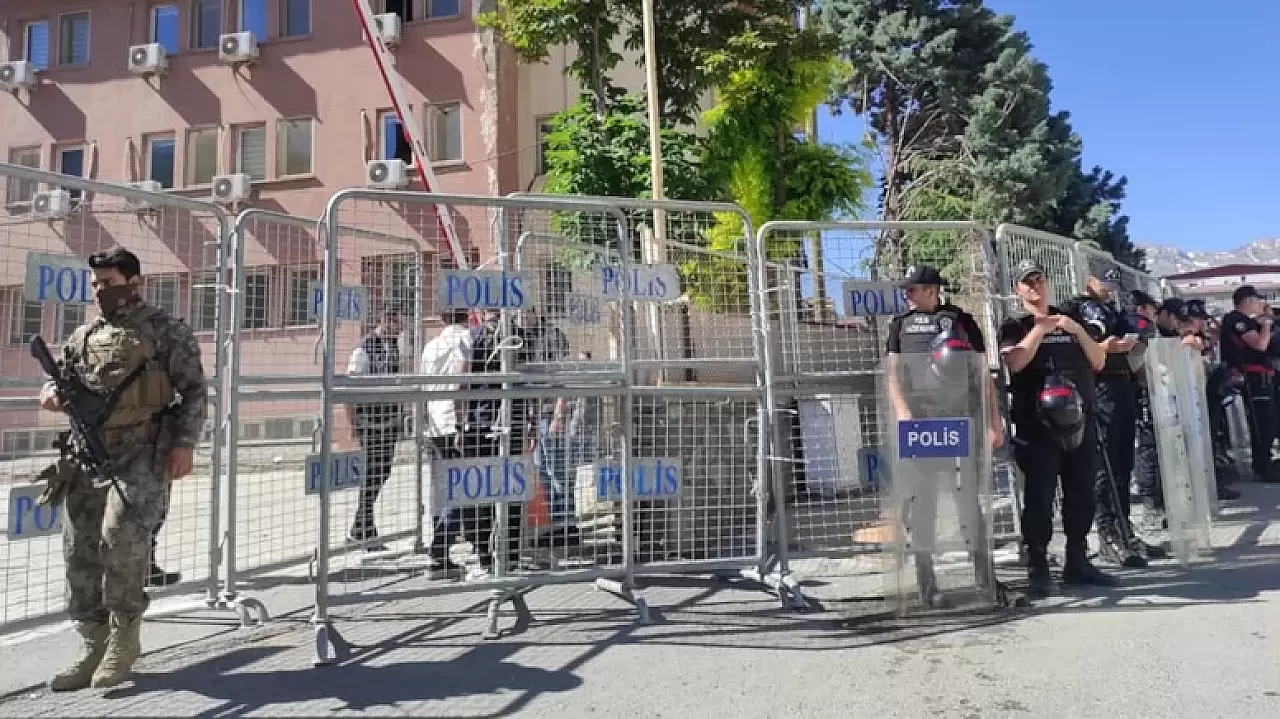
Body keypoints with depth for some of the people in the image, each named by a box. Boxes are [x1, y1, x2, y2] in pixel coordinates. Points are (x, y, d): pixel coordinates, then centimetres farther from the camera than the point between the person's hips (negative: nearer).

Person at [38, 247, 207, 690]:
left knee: (122, 536, -21)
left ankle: (125, 635, -1)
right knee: (80, 549, 4)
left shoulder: (166, 330, 2)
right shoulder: (84, 335, 17)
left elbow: (195, 389, -2)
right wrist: (52, 393, 1)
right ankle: (94, 649, 16)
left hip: (143, 450, -6)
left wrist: (185, 443, -12)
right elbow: (59, 375, 26)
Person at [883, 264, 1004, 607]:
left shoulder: (961, 319, 10)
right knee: (924, 501, 2)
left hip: (962, 421, 0)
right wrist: (902, 412, -12)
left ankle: (986, 576, 15)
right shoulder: (901, 324, 12)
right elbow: (892, 373, 5)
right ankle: (926, 582, 8)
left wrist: (994, 421, 3)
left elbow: (983, 373, 9)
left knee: (969, 499, 5)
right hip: (919, 423, 0)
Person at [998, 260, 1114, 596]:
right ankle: (1038, 567, 0)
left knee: (1081, 494, 8)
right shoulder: (1014, 326, 5)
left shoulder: (1070, 320, 18)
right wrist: (1040, 329, -13)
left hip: (1079, 420, 5)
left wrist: (1078, 331, -2)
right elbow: (1014, 362, -14)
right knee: (1040, 496, -5)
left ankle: (1077, 562, 18)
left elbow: (1099, 362, 11)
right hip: (1037, 424, -4)